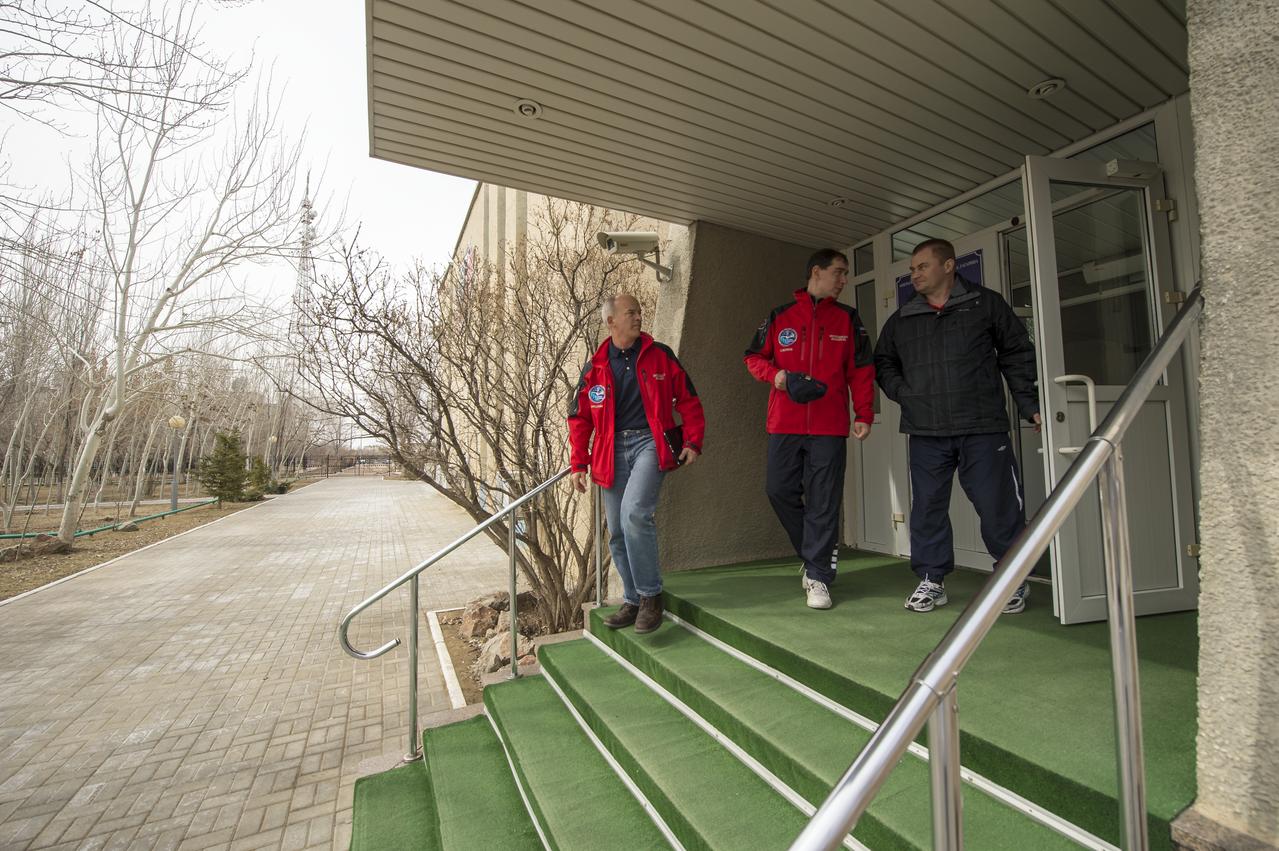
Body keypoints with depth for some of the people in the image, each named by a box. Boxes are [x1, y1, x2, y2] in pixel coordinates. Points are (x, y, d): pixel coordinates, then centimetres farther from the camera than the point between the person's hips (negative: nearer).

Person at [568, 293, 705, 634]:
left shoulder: (660, 356, 5)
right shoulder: (595, 368, 8)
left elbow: (688, 399, 7)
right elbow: (579, 418, 12)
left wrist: (693, 440, -2)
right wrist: (579, 464, 6)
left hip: (650, 442, -3)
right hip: (613, 449, 4)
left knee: (634, 511, -25)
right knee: (618, 532, 7)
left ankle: (650, 596, -7)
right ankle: (634, 601, 24)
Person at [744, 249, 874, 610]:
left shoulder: (848, 319, 11)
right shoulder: (780, 316, 9)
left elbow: (861, 370, 9)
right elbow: (754, 357, 14)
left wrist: (864, 414, -1)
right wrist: (774, 374, -7)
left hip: (829, 427, 0)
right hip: (784, 424, 1)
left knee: (823, 502, 0)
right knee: (779, 489, 1)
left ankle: (818, 576, 11)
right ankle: (817, 554, 25)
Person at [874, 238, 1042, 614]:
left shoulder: (986, 304, 7)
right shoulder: (901, 320, 13)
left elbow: (1017, 354, 8)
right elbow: (883, 362, 21)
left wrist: (1030, 406, 2)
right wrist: (902, 393, 4)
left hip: (982, 428, -2)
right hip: (925, 432, 3)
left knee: (998, 505, 2)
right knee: (927, 507, 5)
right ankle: (931, 579, 19)